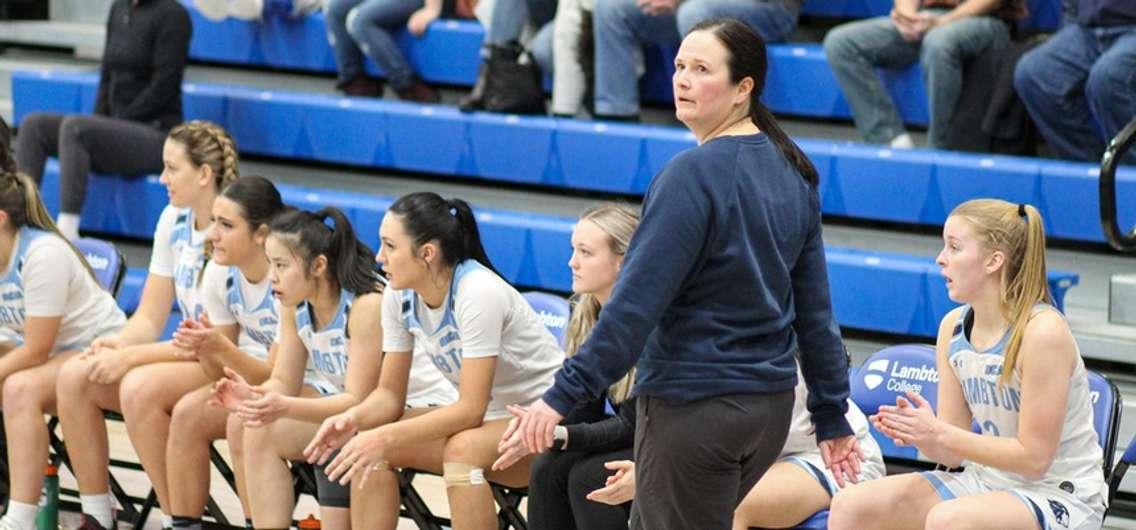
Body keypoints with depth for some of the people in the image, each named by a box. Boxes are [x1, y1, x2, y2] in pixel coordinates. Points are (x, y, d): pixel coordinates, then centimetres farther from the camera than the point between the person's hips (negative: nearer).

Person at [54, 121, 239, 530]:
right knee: (74, 376, -10)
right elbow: (149, 318, 8)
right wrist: (118, 343, -15)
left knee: (140, 387, -33)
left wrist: (130, 357, -23)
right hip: (193, 357, 8)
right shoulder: (174, 221, 7)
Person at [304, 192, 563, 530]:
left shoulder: (478, 292, -27)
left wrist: (384, 437, -34)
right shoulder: (399, 297, -5)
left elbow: (471, 410, -28)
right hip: (484, 415, 8)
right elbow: (391, 394, 1)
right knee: (367, 445, -11)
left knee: (463, 448, -36)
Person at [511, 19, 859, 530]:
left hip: (694, 409, -8)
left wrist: (564, 392, -19)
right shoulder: (793, 172, 7)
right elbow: (815, 308, 11)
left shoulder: (695, 174, -17)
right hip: (771, 406, 8)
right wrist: (832, 415, 16)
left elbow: (637, 301, -21)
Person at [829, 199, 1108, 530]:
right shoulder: (953, 327, 2)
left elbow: (1033, 457, -18)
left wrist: (939, 434, -22)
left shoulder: (1043, 332, -20)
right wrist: (920, 433, -19)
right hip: (988, 480, 7)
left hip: (1062, 498, -7)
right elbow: (951, 452, 4)